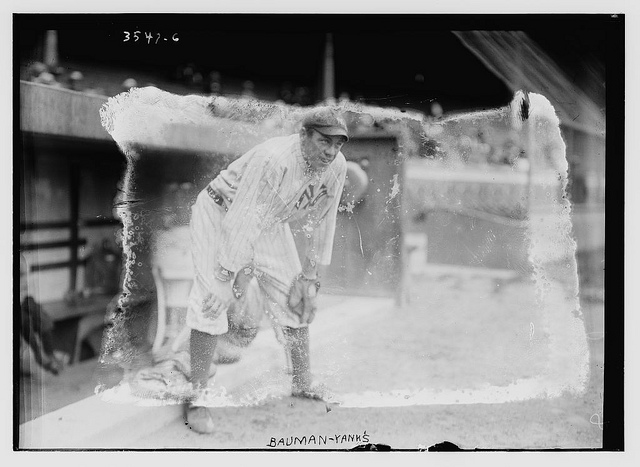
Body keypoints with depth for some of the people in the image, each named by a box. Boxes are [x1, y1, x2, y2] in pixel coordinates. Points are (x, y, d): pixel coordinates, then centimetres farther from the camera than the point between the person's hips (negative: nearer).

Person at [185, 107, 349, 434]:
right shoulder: (274, 160, -36)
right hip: (220, 214, -6)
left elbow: (320, 223, -3)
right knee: (212, 304, -16)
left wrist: (309, 277, -2)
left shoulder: (336, 166, -15)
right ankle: (197, 399, -4)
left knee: (295, 299, 6)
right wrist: (229, 280, -33)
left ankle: (303, 384, 24)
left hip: (269, 223, 7)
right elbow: (240, 225, -35)